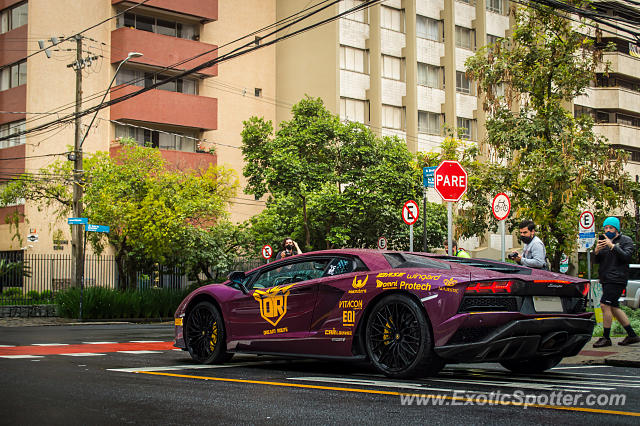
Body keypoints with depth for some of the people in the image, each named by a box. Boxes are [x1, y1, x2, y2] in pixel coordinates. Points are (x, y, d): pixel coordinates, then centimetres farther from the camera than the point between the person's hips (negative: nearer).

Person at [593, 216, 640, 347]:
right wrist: (597, 251, -5)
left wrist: (612, 246, -23)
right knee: (614, 307, 9)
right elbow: (597, 261, 16)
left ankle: (606, 338, -11)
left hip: (617, 279, -8)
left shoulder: (626, 241, 0)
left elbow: (626, 256, -16)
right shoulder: (605, 241, 19)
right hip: (606, 280, 8)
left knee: (605, 305, -16)